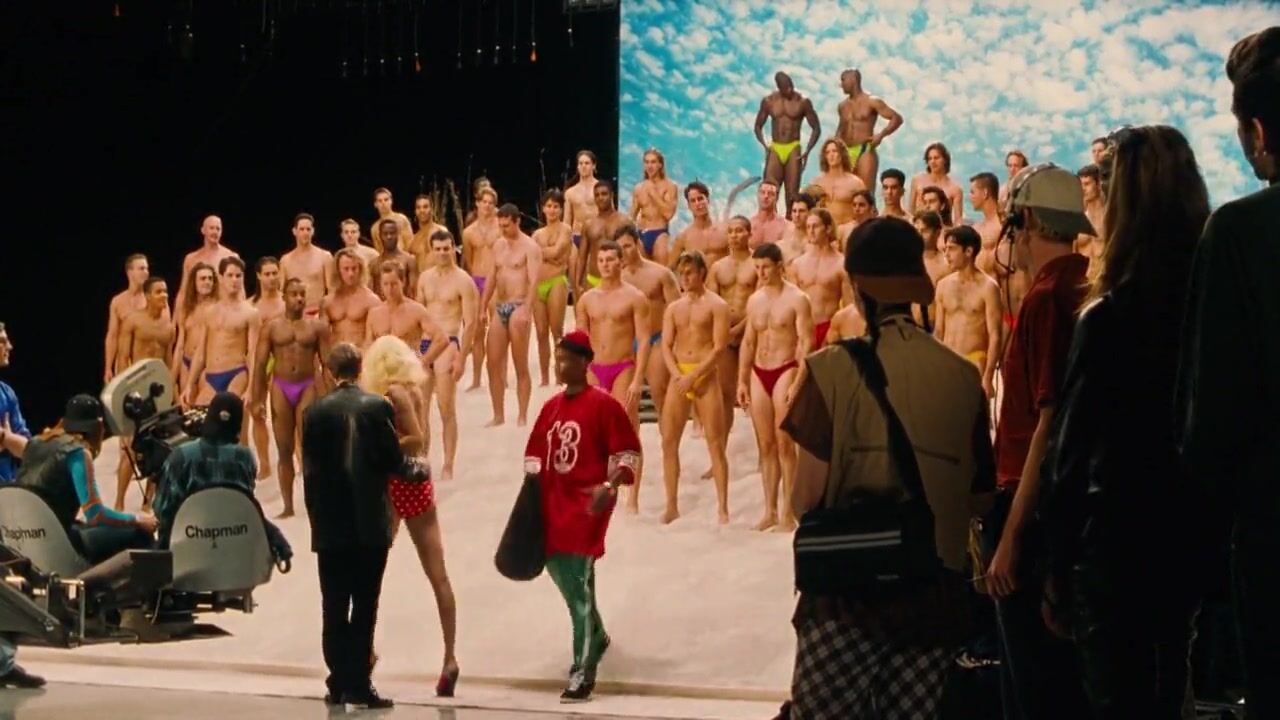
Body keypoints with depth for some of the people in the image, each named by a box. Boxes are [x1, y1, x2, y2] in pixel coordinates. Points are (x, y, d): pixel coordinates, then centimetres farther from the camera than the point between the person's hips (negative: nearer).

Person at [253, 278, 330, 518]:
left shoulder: (318, 326, 2)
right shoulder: (271, 327, 4)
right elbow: (260, 365, 3)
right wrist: (256, 400, -2)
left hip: (307, 387, -2)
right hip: (281, 388, 2)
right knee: (284, 450, 6)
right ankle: (288, 506, 13)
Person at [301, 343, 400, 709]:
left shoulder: (316, 412, -3)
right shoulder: (379, 407, -5)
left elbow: (309, 469, -2)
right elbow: (394, 460, -4)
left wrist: (317, 515, 7)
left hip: (330, 527, 1)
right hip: (371, 524, -1)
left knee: (334, 610, 7)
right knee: (365, 608, 1)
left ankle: (339, 685, 9)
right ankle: (358, 686, -2)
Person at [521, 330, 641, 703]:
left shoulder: (603, 404, -8)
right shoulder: (551, 406, 12)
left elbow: (628, 452, -9)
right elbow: (535, 451, 20)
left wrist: (609, 486, -22)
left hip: (586, 504, -7)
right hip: (552, 504, 7)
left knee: (579, 585, -11)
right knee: (560, 573, 16)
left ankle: (583, 673, -7)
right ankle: (596, 636, 41)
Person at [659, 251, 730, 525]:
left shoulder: (716, 305, -1)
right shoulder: (673, 308, 14)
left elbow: (719, 347, -9)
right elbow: (666, 346, 7)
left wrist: (693, 376, -16)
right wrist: (677, 375, -11)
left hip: (706, 376, -5)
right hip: (678, 376, 5)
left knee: (715, 443, -5)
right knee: (669, 441, 1)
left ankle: (722, 508, -3)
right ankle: (671, 506, 8)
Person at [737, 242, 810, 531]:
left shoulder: (796, 299, -7)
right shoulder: (754, 300, 12)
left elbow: (806, 342, -11)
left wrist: (798, 382, -19)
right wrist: (742, 380, 12)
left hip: (785, 371, -6)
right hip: (758, 374, 6)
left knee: (784, 444, -8)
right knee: (765, 445, 7)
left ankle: (787, 512, -4)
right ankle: (770, 510, 12)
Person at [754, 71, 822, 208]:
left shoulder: (803, 102, -1)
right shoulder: (768, 101, 3)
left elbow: (816, 128, 3)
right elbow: (758, 126, 12)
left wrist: (807, 151, -8)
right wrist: (765, 146, -5)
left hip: (793, 150, -1)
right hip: (774, 150, 1)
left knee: (792, 195, -3)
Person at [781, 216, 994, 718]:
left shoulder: (833, 369, -7)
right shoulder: (962, 377, 3)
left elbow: (807, 497, -10)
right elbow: (979, 499, 9)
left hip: (849, 585, -3)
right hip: (935, 589, 3)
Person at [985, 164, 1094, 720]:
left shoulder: (1046, 298, -17)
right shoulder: (1086, 286, 9)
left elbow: (1049, 424, -21)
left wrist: (1010, 536, -19)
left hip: (1036, 508, -9)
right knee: (1066, 675, 16)